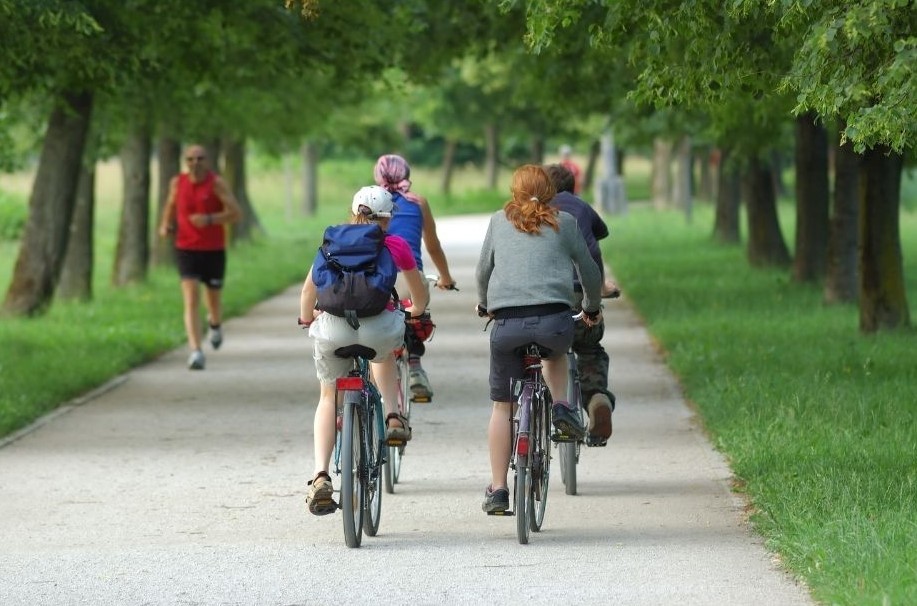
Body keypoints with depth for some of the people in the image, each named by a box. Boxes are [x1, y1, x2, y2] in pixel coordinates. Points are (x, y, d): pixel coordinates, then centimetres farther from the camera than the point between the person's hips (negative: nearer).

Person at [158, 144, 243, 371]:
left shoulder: (216, 183, -9)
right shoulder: (178, 182, 1)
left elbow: (236, 213, -14)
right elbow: (171, 204, 22)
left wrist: (209, 219, -27)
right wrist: (166, 225, 3)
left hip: (214, 251, 0)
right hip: (186, 250, 1)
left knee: (213, 299, 15)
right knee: (191, 300, -15)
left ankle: (215, 323, 53)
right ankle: (196, 352, -23)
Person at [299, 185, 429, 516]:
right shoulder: (395, 245, 14)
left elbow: (309, 291, 24)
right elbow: (420, 294, 26)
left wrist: (307, 319, 44)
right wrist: (415, 312, 48)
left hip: (333, 328, 1)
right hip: (379, 326, -1)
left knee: (329, 398, 21)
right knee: (383, 353, 38)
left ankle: (321, 475, 5)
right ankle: (393, 416, 23)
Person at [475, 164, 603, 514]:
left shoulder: (499, 221, 16)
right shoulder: (564, 223, 13)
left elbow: (482, 271, 21)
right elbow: (590, 272, 21)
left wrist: (485, 304, 42)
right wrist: (592, 309, 40)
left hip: (507, 322, 0)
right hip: (554, 319, 0)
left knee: (502, 406, 12)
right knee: (556, 351, 37)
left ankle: (497, 490, 11)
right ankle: (560, 406, 12)